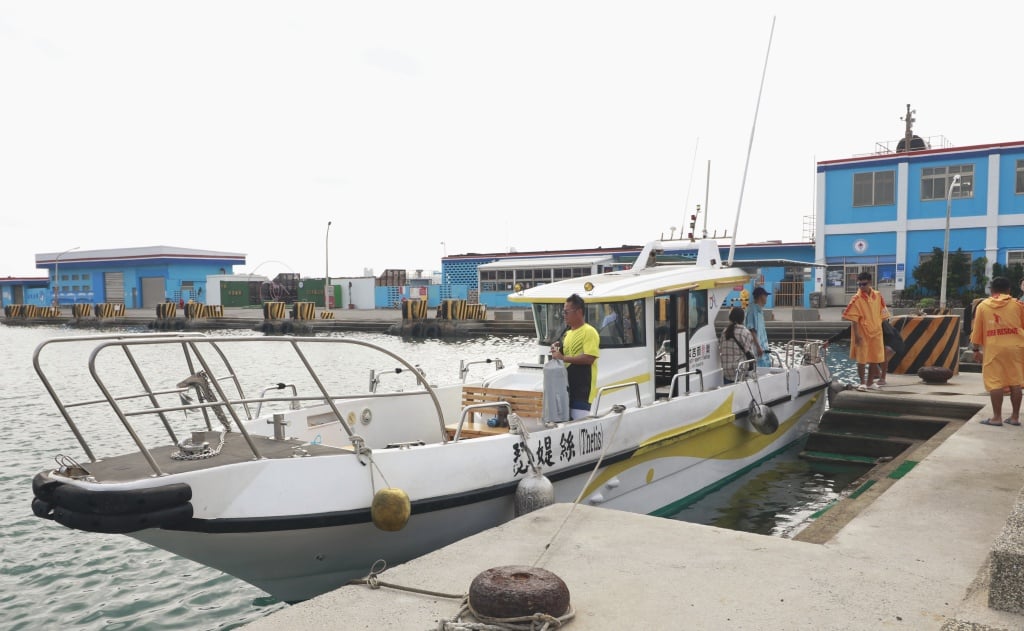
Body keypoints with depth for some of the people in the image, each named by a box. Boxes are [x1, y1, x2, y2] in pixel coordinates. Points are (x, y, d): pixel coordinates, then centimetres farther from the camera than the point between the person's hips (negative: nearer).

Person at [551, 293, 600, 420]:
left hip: (582, 389, -9)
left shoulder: (589, 332, -10)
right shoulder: (568, 333, 18)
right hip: (567, 386, 9)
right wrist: (558, 350, 5)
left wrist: (563, 357, -17)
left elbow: (589, 358, -20)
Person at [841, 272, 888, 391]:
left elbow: (881, 315, 9)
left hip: (876, 332, 4)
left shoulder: (878, 296, 2)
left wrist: (881, 331, 9)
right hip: (862, 333, -4)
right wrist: (856, 334, -17)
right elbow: (854, 319, -12)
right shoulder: (856, 299, -11)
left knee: (875, 358, 11)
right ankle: (862, 383, 11)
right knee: (861, 359, 0)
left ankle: (870, 382, 24)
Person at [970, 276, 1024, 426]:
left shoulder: (982, 306, 4)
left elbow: (977, 330, 5)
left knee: (995, 383, 0)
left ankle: (997, 417, 0)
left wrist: (976, 349, 12)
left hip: (994, 348, -2)